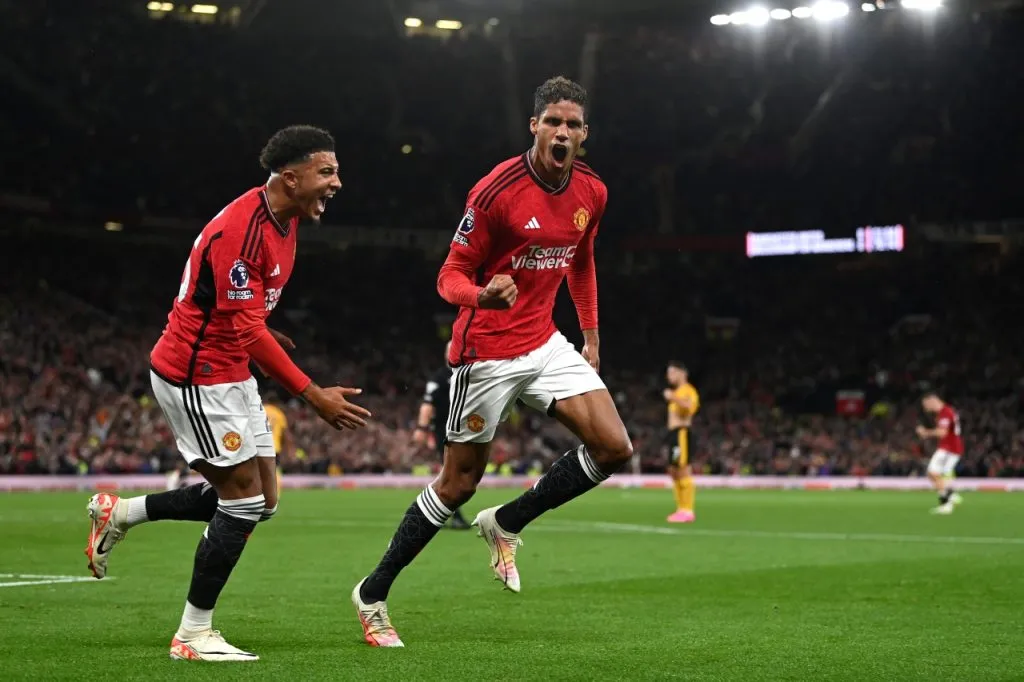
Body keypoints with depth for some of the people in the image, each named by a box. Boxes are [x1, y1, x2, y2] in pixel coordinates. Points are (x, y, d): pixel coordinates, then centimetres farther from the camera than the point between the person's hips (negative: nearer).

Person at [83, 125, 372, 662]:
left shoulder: (284, 219, 5)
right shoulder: (241, 230, -25)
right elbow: (246, 331, -26)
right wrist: (315, 396, -26)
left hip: (231, 372, 10)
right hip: (197, 376, -10)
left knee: (258, 500, 9)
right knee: (244, 501, -8)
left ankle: (118, 513, 21)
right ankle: (193, 635, 4)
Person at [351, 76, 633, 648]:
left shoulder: (592, 193, 1)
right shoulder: (497, 191, -18)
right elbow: (450, 277, -15)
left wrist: (591, 337, 17)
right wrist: (482, 295, -36)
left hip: (545, 343, 6)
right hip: (487, 353, -6)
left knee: (614, 449, -9)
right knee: (459, 482, 0)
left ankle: (506, 524, 12)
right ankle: (374, 594, 16)